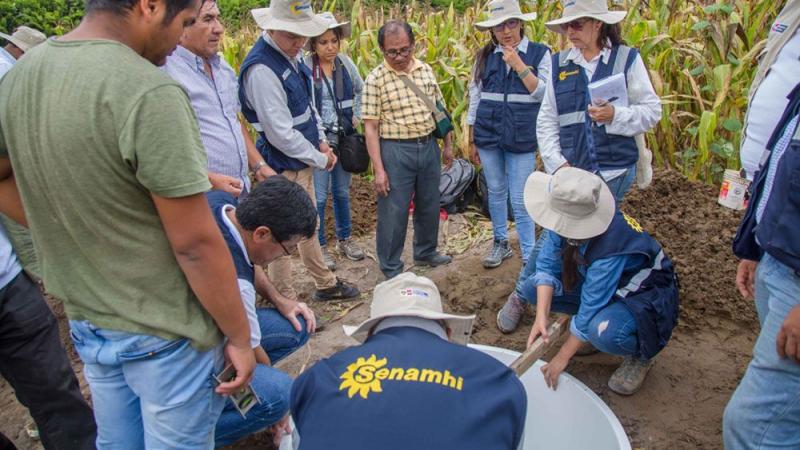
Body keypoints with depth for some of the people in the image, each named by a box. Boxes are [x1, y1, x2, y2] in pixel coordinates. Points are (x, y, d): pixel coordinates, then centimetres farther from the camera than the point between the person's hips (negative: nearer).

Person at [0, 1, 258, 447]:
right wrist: (240, 336, -12)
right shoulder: (150, 92, -26)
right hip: (165, 333, -7)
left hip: (88, 323, 7)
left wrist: (71, 232, 11)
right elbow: (195, 243, -24)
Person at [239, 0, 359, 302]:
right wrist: (320, 159, -13)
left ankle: (325, 284, 40)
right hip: (284, 168, -9)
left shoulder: (290, 55, 3)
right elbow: (281, 134, -25)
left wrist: (322, 143, 6)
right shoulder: (262, 69, -24)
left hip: (303, 161, 10)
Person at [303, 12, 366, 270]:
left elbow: (361, 90, 19)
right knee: (319, 195, 2)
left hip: (344, 137, 5)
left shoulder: (346, 63, 2)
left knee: (342, 191, 16)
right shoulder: (304, 66, -14)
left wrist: (356, 116, 9)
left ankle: (344, 239, 32)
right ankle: (319, 246, 19)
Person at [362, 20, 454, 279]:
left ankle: (425, 253, 40)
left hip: (428, 146, 5)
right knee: (393, 213, 3)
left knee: (429, 206, 18)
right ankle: (392, 270, 20)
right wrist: (379, 169, -15)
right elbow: (370, 127, -11)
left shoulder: (426, 70, 4)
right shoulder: (375, 79, -10)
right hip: (396, 151, -5)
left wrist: (448, 144, 13)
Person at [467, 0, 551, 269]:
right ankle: (501, 243, 31)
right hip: (488, 136, 3)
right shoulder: (484, 56, 5)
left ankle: (529, 256, 10)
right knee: (495, 193, 14)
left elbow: (544, 94, -7)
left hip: (522, 138, -3)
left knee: (520, 201, -2)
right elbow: (475, 97, 9)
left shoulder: (540, 53, -1)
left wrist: (520, 66, -17)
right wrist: (473, 140, 9)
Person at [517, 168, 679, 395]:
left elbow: (590, 306, -32)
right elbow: (547, 264, -14)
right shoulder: (566, 220, -21)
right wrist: (541, 316, -28)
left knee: (603, 331, -38)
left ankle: (641, 355, -3)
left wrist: (561, 358, -22)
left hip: (645, 294, -7)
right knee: (532, 288, -9)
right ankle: (588, 332, 8)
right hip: (597, 281, 7)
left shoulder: (611, 246, -38)